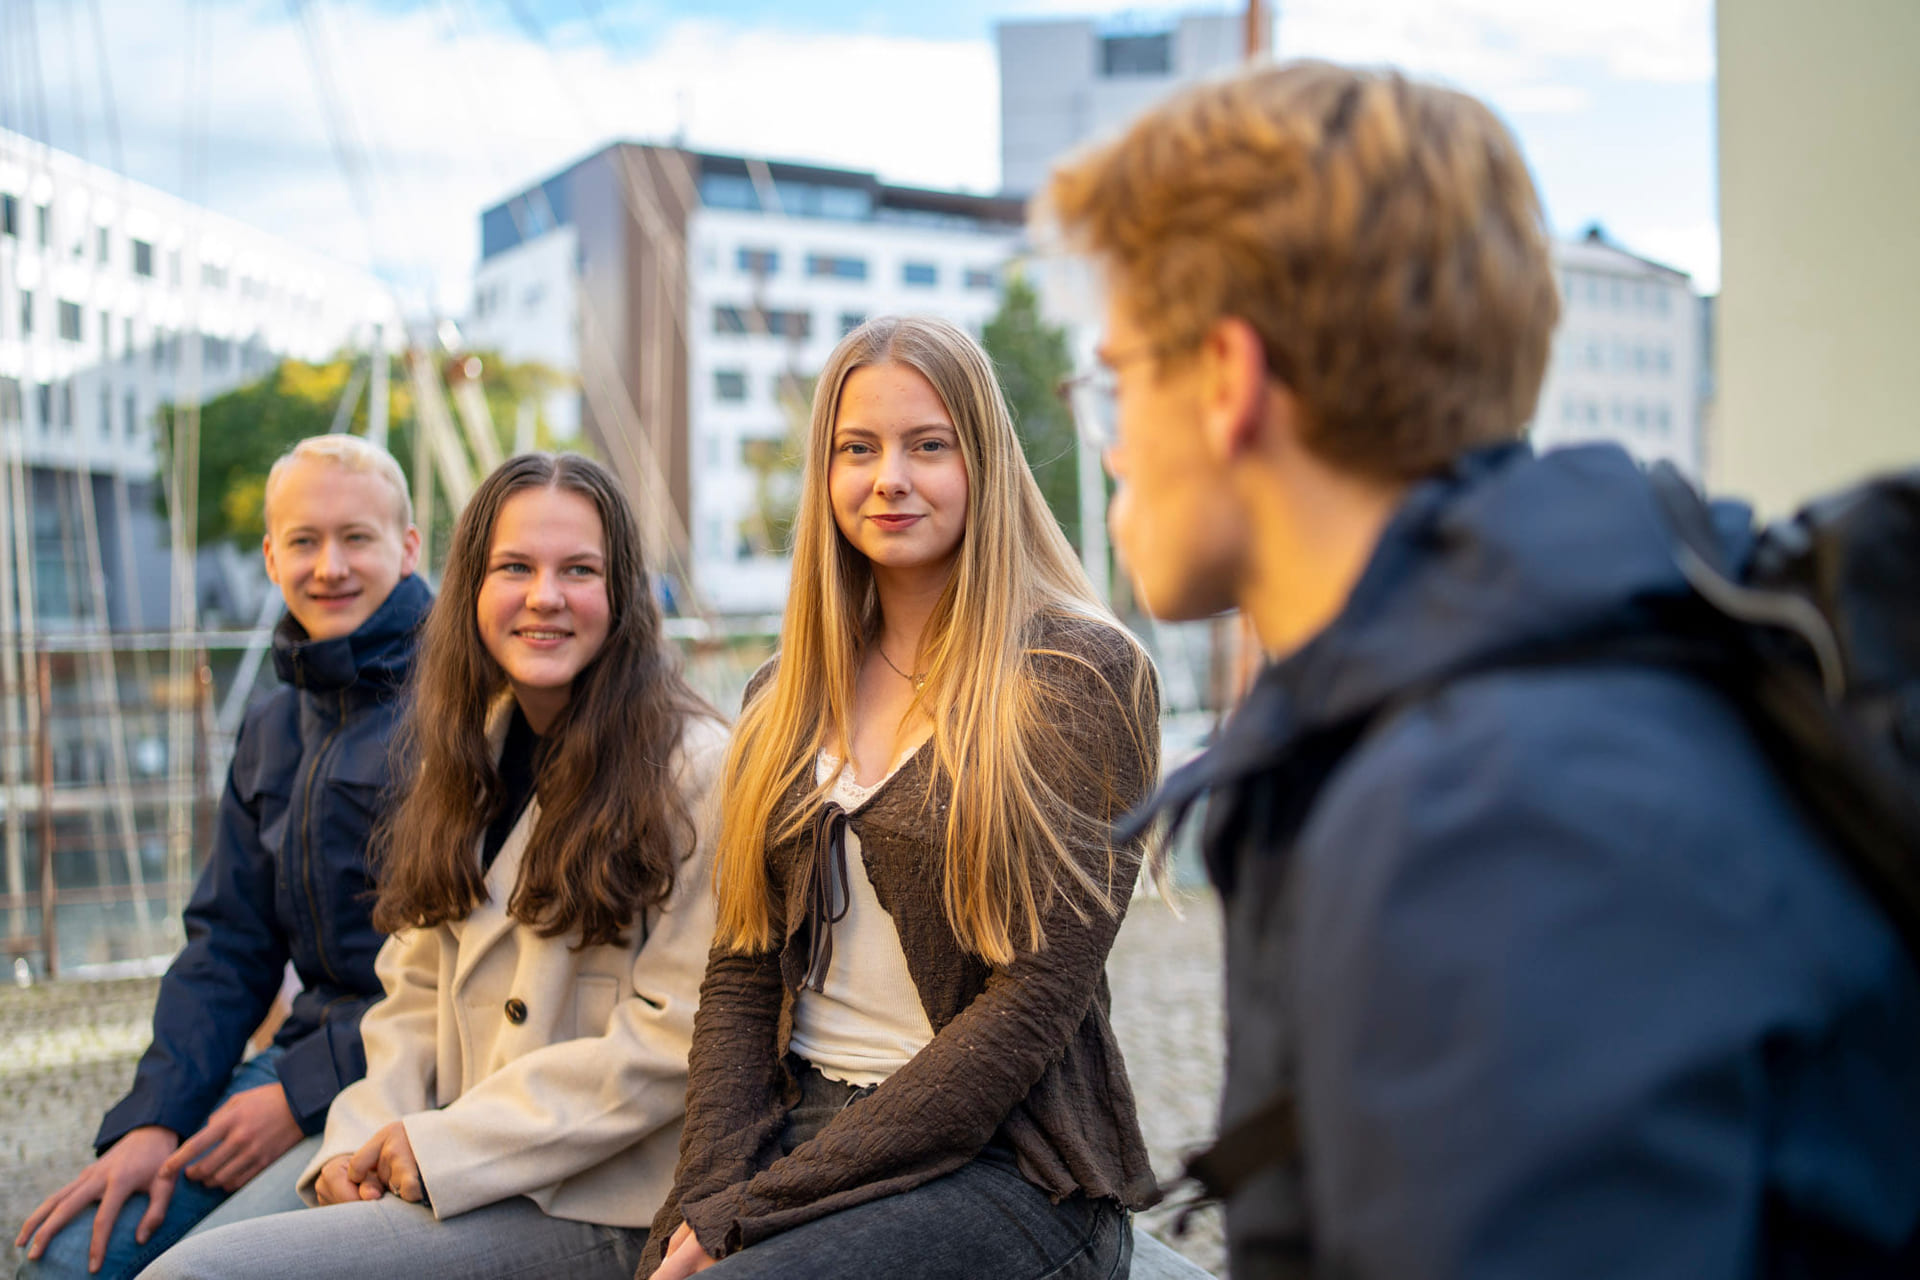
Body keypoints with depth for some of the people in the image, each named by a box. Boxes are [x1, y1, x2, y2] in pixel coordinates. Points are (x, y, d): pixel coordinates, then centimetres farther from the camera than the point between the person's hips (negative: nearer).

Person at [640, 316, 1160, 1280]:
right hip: (796, 1120, 5)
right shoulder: (788, 695, 11)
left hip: (1004, 1163, -5)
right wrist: (706, 1194, -7)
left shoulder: (1081, 676, -7)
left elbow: (1032, 1001, -13)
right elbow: (741, 971, 10)